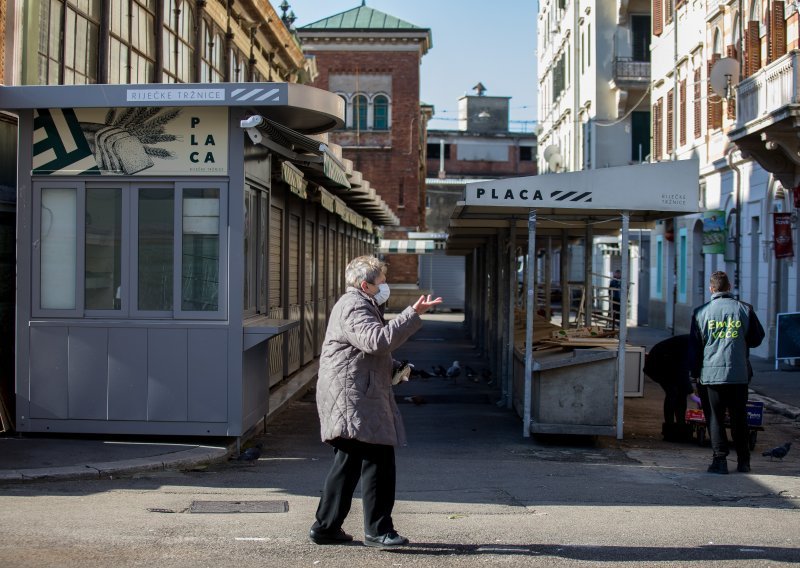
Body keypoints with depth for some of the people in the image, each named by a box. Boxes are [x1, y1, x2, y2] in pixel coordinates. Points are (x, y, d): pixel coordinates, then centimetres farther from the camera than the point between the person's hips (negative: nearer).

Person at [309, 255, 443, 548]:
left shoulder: (356, 304, 23)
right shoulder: (355, 307, -13)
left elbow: (375, 343, 31)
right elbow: (377, 340, -29)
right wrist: (413, 314, -28)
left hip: (353, 398, 11)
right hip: (355, 399, -11)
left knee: (348, 463, 13)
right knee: (378, 460, -9)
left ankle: (326, 527, 17)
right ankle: (377, 530, -6)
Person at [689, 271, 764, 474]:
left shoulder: (701, 312, 0)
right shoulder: (745, 309, 0)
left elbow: (694, 345, 4)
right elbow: (757, 338, 10)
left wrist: (695, 372, 13)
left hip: (711, 373, -1)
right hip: (739, 373, 1)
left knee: (716, 418, 4)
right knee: (739, 418, 10)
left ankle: (720, 459, -2)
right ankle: (743, 461, 14)